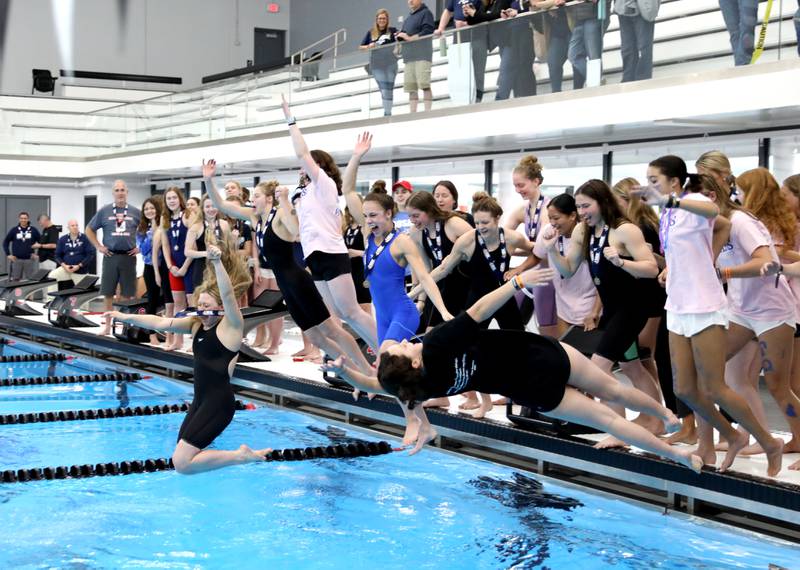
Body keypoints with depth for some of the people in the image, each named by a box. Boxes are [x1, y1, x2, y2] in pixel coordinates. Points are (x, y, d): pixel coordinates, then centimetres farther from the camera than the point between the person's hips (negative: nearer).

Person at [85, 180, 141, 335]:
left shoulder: (136, 212, 2)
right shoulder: (104, 211, 2)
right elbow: (89, 230, 10)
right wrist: (98, 246, 2)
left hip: (128, 256, 0)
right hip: (110, 256, 0)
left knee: (128, 293, 4)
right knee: (108, 292, 4)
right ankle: (107, 326, 12)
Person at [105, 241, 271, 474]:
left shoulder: (231, 325, -8)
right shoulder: (197, 325, 12)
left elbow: (227, 294, -25)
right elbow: (161, 323, 11)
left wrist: (217, 262, -37)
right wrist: (125, 317, 7)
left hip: (219, 402, -9)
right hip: (200, 401, 9)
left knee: (182, 463, -13)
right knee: (182, 458, 11)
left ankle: (242, 455, 0)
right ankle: (241, 455, 23)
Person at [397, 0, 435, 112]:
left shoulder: (425, 13, 3)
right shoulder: (408, 18, 25)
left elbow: (427, 32, -10)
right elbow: (404, 34, 30)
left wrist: (409, 38, -11)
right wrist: (400, 35, 6)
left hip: (422, 54, -8)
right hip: (409, 56, 8)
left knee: (425, 85, -14)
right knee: (411, 87, 3)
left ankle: (427, 112, -16)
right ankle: (412, 113, 3)